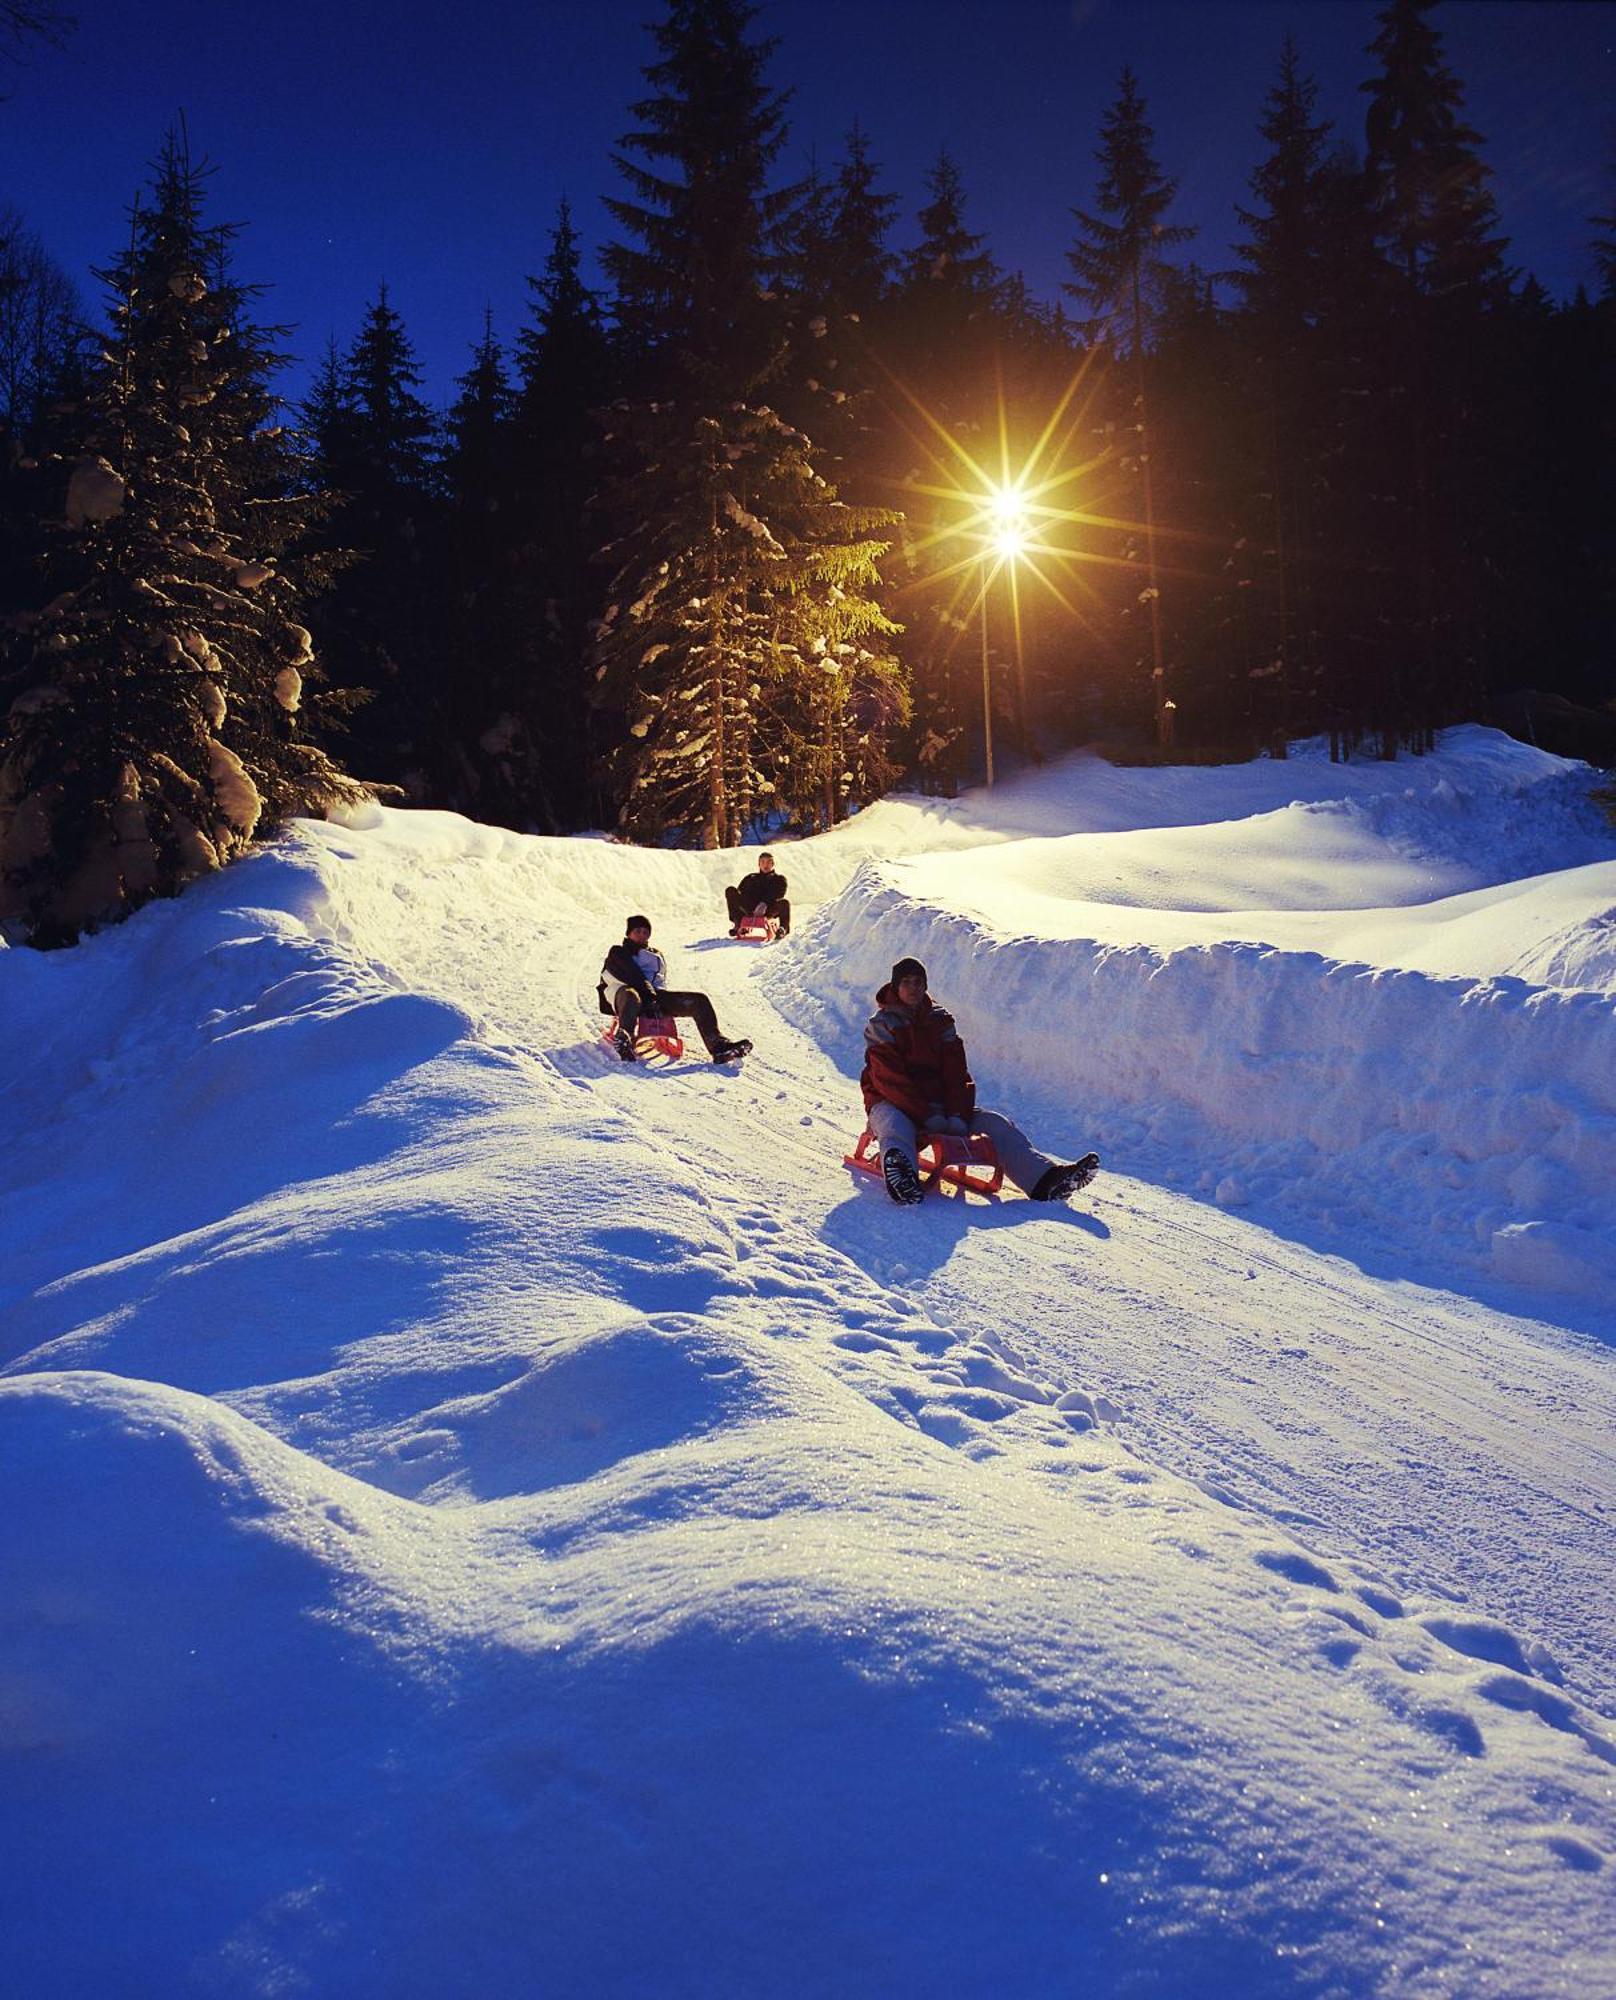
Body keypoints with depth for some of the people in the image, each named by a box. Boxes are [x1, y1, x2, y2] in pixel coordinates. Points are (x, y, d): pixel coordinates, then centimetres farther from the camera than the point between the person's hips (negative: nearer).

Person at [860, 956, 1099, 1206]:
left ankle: (1043, 1178, -34)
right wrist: (926, 1116, -24)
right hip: (892, 1103, -5)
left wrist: (957, 1114, -14)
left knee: (993, 1123, -14)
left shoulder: (940, 1020, 12)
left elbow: (956, 1073, 5)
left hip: (938, 1104, 5)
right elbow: (889, 1079, -14)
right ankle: (899, 1166, -79)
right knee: (894, 1126, -41)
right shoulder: (882, 1024, -2)